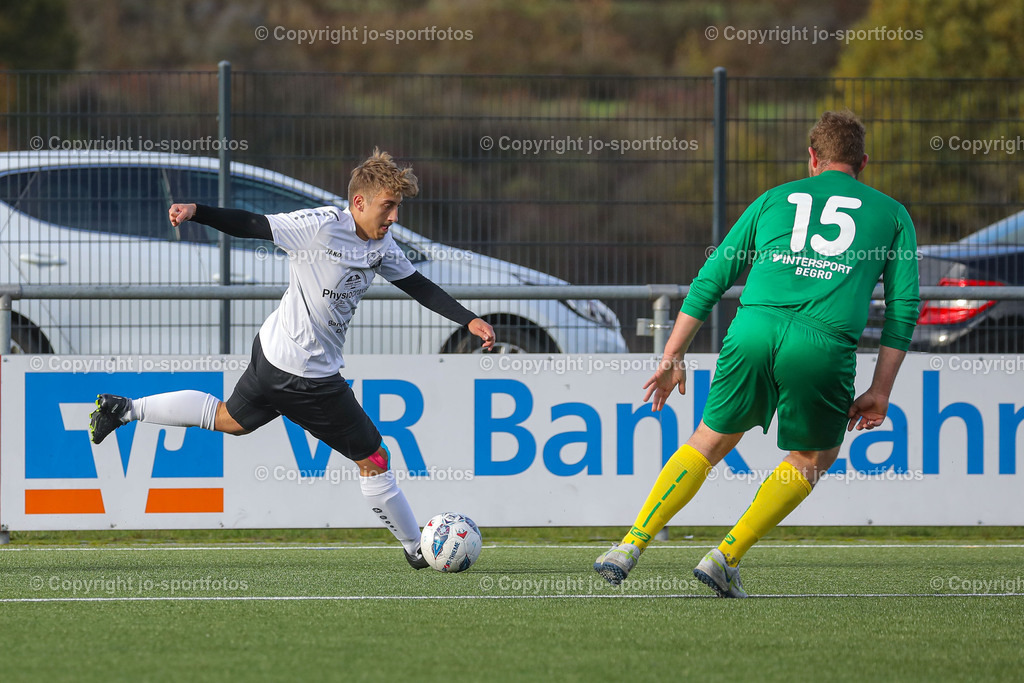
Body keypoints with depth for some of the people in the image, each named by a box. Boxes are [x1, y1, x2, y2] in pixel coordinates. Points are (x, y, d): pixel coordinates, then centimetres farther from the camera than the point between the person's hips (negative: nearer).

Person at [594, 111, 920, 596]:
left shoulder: (774, 200, 25)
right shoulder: (892, 213, 22)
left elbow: (709, 281, 21)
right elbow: (903, 306, 12)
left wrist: (672, 357, 24)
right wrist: (881, 390, 13)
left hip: (755, 326, 2)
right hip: (825, 343, -2)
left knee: (711, 441, 20)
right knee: (814, 458, 21)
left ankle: (631, 547, 11)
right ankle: (726, 557, 10)